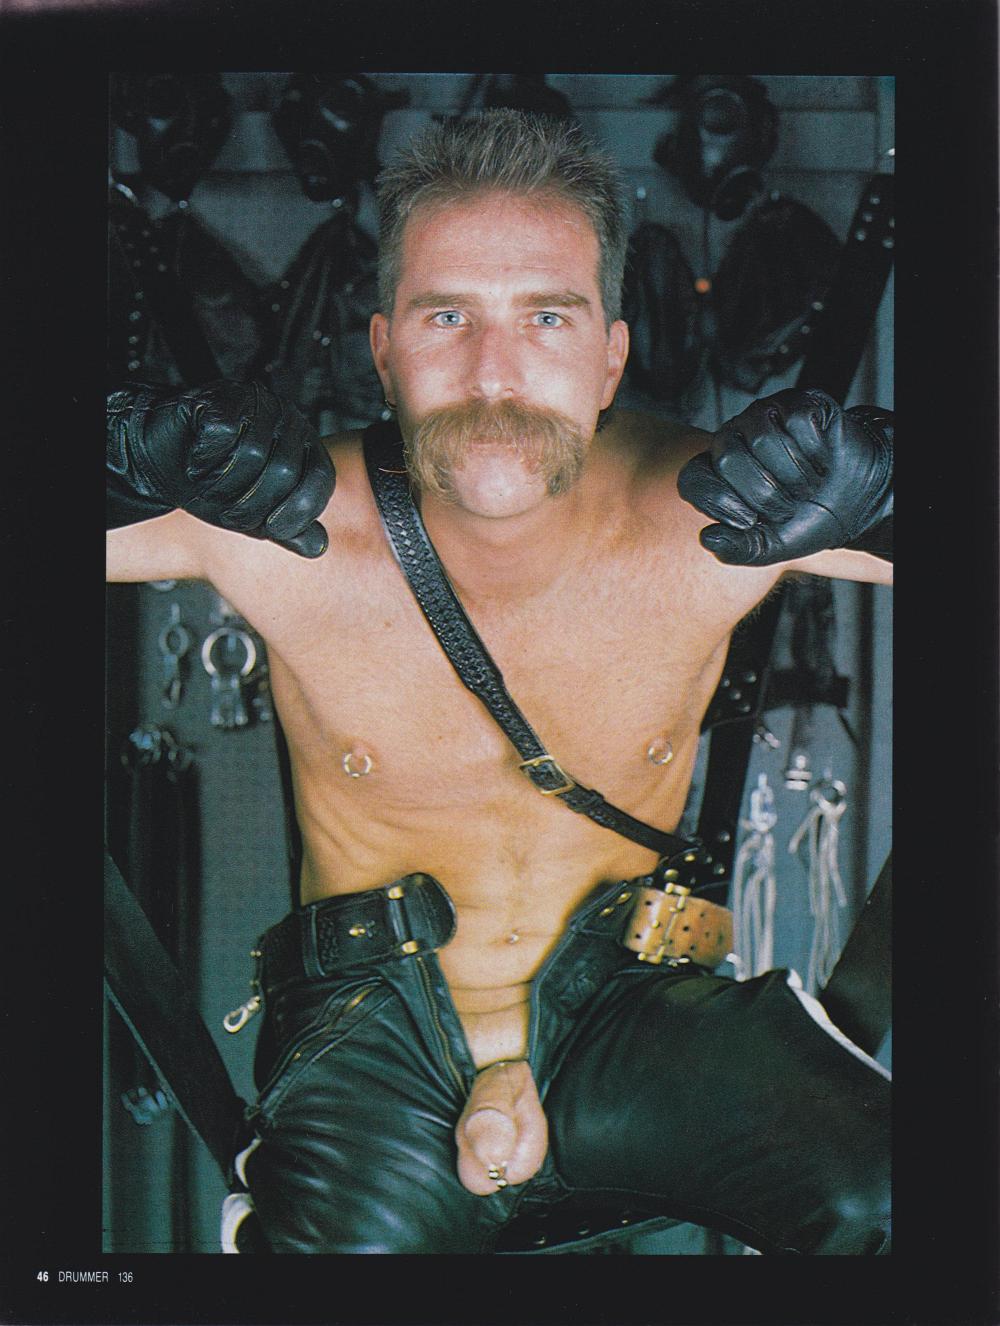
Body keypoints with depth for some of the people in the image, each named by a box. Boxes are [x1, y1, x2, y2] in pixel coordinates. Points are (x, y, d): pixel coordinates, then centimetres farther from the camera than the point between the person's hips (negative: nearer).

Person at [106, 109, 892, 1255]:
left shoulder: (705, 522, -12)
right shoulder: (288, 537, -14)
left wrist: (870, 483, -29)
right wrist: (150, 447, -30)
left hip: (627, 992, 0)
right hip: (372, 1019, 0)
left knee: (884, 1195, -21)